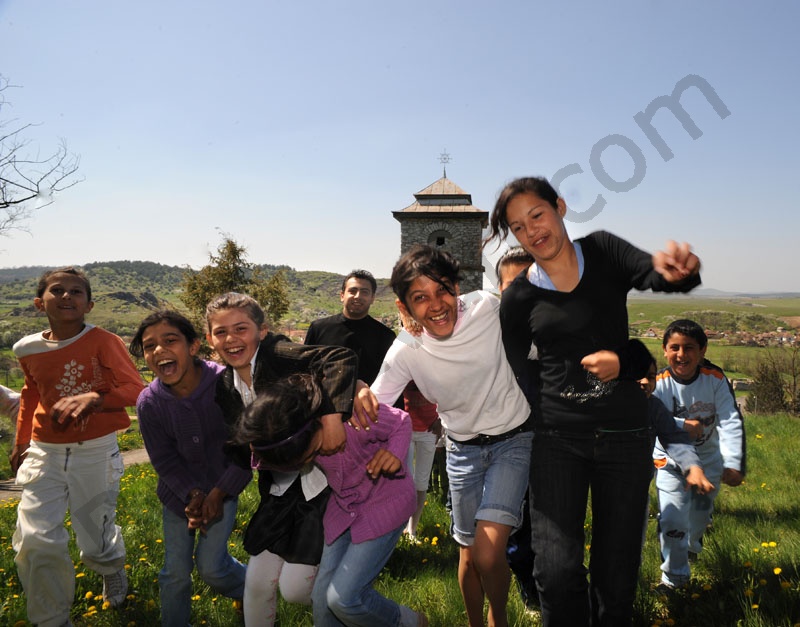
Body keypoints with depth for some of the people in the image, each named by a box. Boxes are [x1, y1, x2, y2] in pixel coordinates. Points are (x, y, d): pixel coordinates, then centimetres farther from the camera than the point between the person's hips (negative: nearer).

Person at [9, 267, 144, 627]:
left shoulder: (103, 341, -12)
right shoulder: (28, 349, 2)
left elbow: (135, 389, -17)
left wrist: (93, 398, -34)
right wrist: (21, 443, 23)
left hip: (96, 451, -3)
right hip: (45, 453, 3)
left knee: (96, 544, 10)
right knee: (35, 542, -5)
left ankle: (113, 571, 48)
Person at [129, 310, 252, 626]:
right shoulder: (148, 402, -18)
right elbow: (165, 461, -6)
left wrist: (217, 494, -16)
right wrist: (193, 495, -18)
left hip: (223, 487, -2)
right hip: (179, 492, 3)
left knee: (210, 566, -3)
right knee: (175, 573, 8)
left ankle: (251, 590, 29)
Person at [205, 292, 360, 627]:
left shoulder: (277, 354, -18)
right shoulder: (224, 389, 3)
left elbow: (342, 358, -32)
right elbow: (243, 454, 10)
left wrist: (331, 416, -40)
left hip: (320, 482, -6)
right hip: (280, 491, 7)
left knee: (295, 589, 0)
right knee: (257, 584, 12)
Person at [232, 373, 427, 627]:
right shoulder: (284, 435, -19)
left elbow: (402, 422, -15)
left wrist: (395, 453, -33)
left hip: (385, 501, -5)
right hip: (343, 507, 5)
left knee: (343, 598, -8)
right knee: (323, 598, 5)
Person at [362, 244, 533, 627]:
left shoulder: (488, 308, -20)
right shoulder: (405, 351, -17)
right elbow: (373, 407, -12)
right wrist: (359, 390, -35)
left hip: (514, 437, -2)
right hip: (463, 448, 2)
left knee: (489, 553, -16)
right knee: (469, 554, 15)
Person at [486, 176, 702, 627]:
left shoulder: (604, 251, 2)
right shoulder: (518, 300, 0)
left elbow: (656, 275, -16)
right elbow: (526, 378, 3)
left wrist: (678, 270, -40)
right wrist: (598, 366, -10)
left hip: (625, 436, 1)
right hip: (558, 438, -1)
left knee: (617, 574, 10)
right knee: (558, 572, -11)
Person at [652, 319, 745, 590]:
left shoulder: (715, 379, -18)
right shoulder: (659, 383, -22)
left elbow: (731, 422, -22)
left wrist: (733, 463, -32)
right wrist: (682, 425, -45)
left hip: (709, 459, 2)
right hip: (670, 460, -2)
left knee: (700, 515, 21)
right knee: (672, 520, -11)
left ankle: (692, 544, 58)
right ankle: (674, 579, 12)